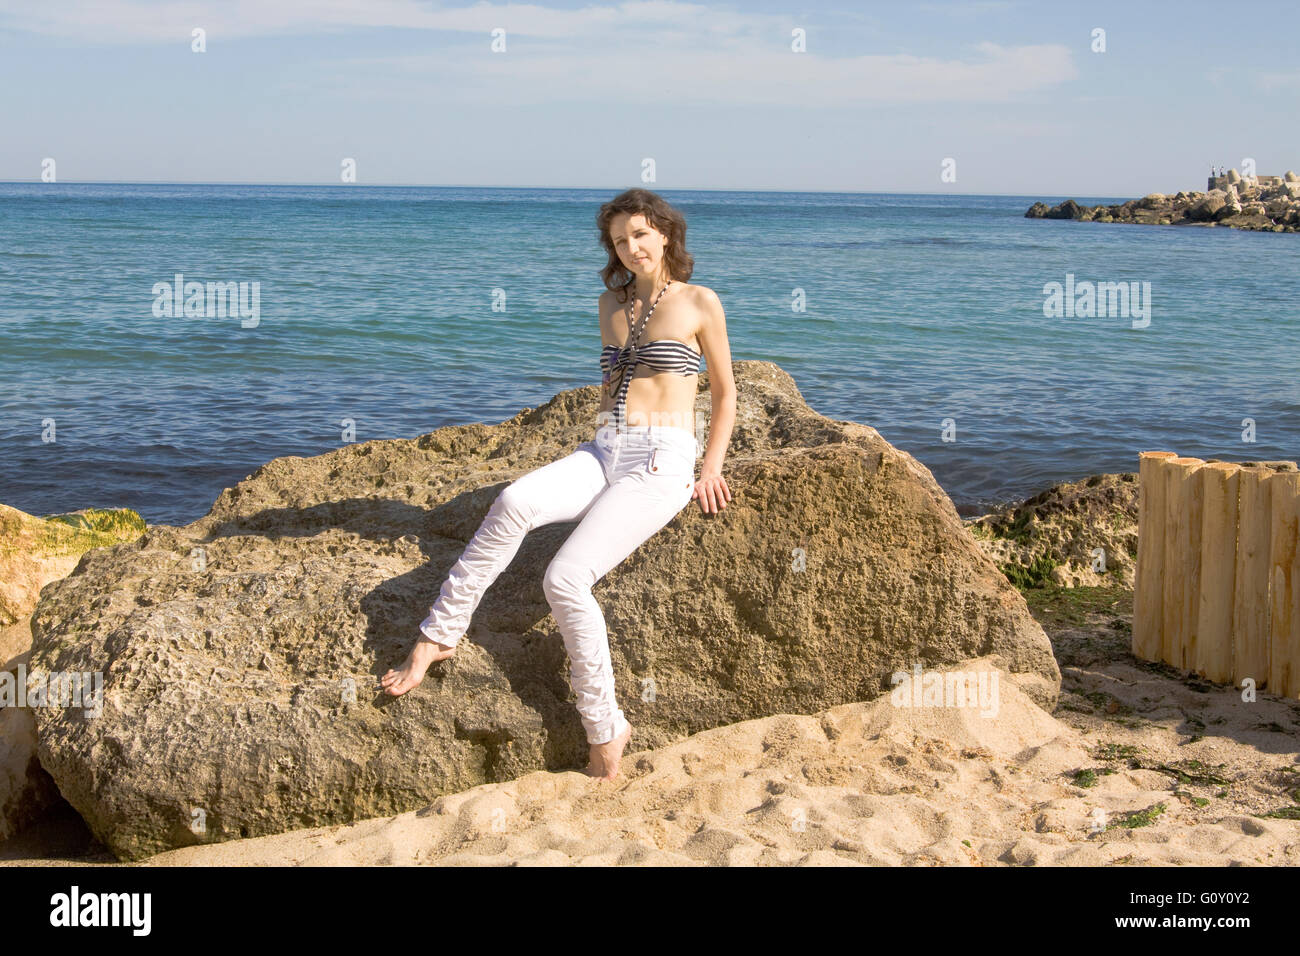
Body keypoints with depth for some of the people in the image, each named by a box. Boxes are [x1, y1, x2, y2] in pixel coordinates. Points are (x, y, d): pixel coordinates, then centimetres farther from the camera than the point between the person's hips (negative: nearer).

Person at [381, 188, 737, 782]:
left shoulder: (699, 303, 4)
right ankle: (437, 636, -26)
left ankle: (604, 730, -15)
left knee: (565, 578, -27)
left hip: (662, 463, -5)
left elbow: (725, 393, 11)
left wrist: (711, 467, 0)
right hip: (603, 454, 5)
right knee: (514, 503, -30)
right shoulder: (611, 304, 19)